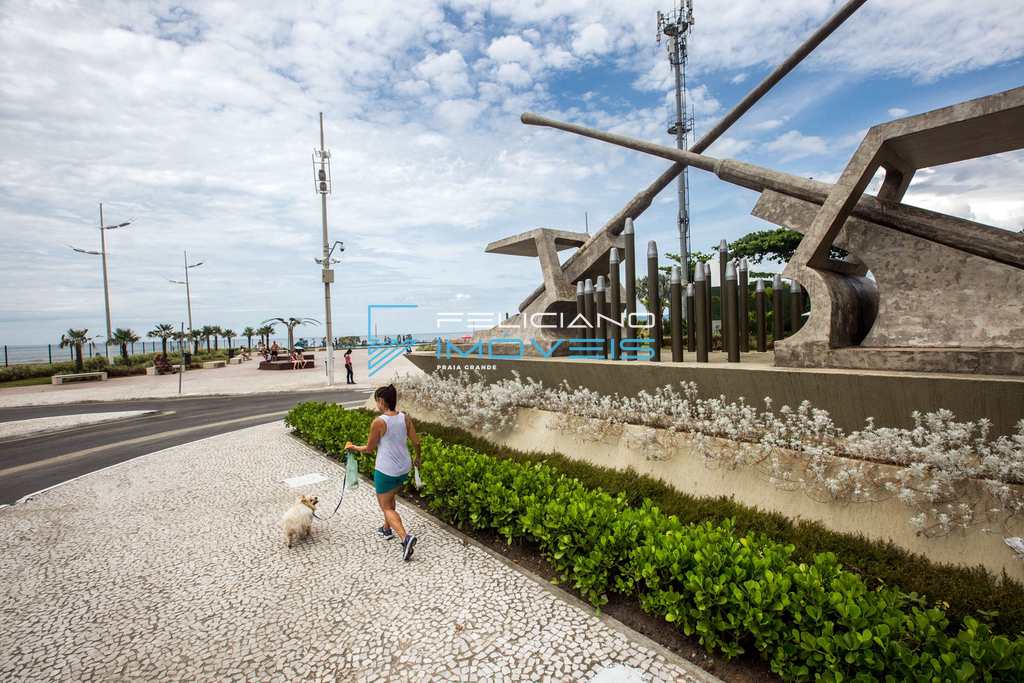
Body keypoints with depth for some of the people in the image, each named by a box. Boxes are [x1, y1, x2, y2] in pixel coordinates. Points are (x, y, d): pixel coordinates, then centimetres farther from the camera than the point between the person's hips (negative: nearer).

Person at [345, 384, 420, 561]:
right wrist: (417, 458, 20)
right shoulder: (405, 417, -4)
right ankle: (387, 529, 44)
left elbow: (369, 448, -7)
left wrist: (352, 447, 12)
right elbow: (416, 442, 1)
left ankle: (405, 537, -11)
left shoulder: (378, 422, -18)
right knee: (389, 499, 29)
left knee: (386, 507, 7)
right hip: (404, 469, 6)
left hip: (386, 471, -6)